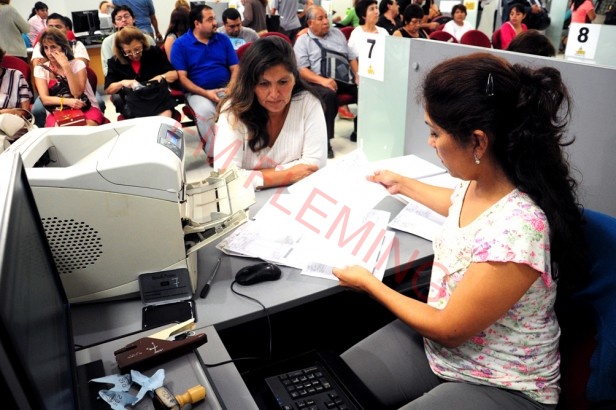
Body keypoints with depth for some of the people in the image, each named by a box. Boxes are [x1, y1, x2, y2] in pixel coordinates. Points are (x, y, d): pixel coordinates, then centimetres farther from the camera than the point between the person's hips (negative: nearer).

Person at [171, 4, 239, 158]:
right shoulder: (180, 44, -1)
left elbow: (235, 68, 7)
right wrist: (205, 93, -18)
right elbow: (182, 78, -5)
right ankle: (214, 153, -19)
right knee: (205, 111, -35)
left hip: (225, 89, 3)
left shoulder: (223, 39, 9)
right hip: (198, 92, -3)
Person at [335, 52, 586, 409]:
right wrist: (404, 184, 27)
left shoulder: (516, 231, -35)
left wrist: (368, 282, -10)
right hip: (436, 339, 7)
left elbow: (448, 329, -22)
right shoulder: (480, 181, -9)